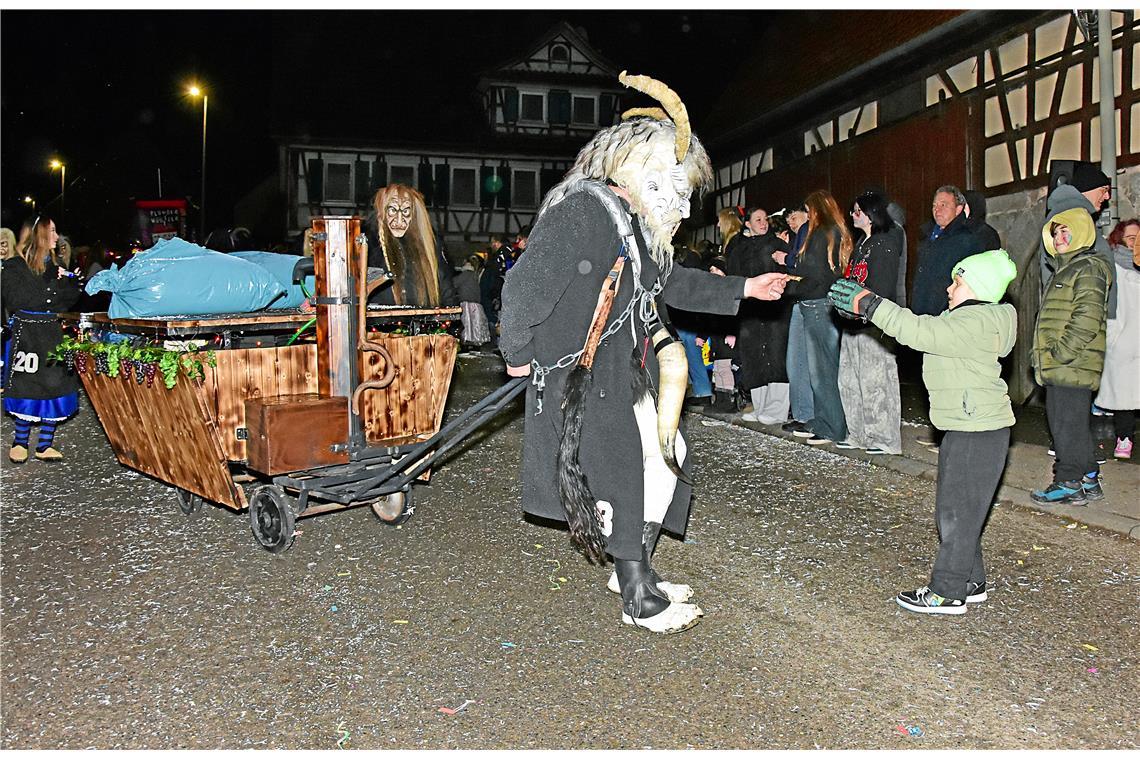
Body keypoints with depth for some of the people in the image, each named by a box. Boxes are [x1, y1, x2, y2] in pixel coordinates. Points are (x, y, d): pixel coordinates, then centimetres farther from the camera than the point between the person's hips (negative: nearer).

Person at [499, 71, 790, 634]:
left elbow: (671, 282, 25)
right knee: (619, 475, -3)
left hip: (628, 373, 10)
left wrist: (743, 289, 23)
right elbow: (525, 285, -21)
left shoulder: (636, 222, 13)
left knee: (663, 460, 14)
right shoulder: (580, 209, -18)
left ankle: (634, 572, 30)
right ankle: (639, 599, 12)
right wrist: (518, 354, -11)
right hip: (584, 381, -10)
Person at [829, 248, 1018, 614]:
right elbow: (926, 328, 13)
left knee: (957, 511, -2)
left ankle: (947, 593, 8)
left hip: (979, 432, -11)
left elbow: (920, 332, -29)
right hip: (966, 429, 11)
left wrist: (869, 304, -26)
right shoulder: (966, 319, 14)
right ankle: (970, 583, 29)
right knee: (953, 510, 17)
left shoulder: (976, 322, -20)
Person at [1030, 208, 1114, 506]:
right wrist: (1043, 355, 18)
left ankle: (1069, 484, 4)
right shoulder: (1065, 269, 23)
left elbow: (1087, 320, -20)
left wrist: (1060, 353, -20)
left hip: (1073, 367, -10)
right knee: (1066, 424, 14)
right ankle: (1088, 481, 23)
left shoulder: (1088, 268, -9)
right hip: (1058, 369, 10)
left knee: (1069, 425, -4)